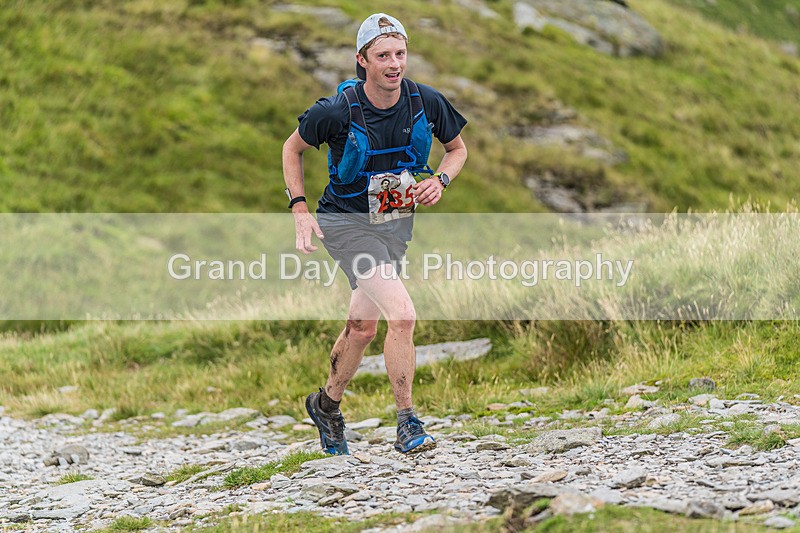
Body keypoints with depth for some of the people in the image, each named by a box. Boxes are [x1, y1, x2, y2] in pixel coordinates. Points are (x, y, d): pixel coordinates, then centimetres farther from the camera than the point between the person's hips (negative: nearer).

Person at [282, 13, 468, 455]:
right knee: (402, 315, -21)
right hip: (347, 223, -5)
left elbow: (457, 148, 9)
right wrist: (299, 210, -9)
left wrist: (440, 181, -11)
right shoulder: (336, 111, -20)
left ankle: (327, 404, 40)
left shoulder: (426, 102, -11)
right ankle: (407, 424, -12)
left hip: (397, 222, 5)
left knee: (362, 327, 15)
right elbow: (293, 148, -1)